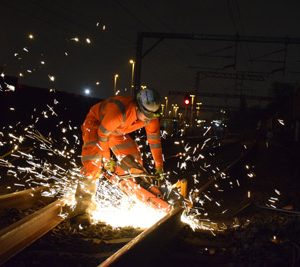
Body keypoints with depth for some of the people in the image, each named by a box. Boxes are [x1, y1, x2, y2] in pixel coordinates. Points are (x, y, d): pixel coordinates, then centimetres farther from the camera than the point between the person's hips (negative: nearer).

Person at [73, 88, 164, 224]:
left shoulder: (151, 116, -22)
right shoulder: (119, 111, -43)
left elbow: (154, 140, -9)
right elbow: (102, 134, -30)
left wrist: (159, 167, -5)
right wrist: (106, 159, -19)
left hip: (117, 131, 7)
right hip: (96, 125, -6)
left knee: (133, 160, 0)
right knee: (94, 163, -20)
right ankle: (83, 209, -15)